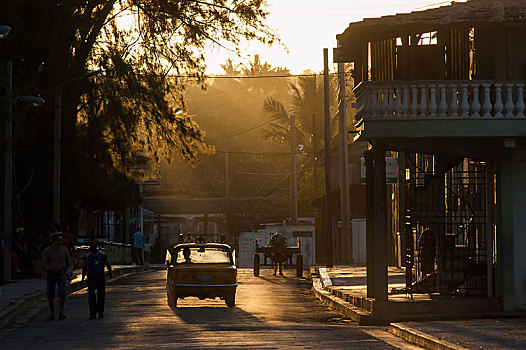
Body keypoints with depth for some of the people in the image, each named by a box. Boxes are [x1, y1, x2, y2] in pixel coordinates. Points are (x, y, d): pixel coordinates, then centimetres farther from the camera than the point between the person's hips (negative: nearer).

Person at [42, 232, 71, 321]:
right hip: (51, 274, 0)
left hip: (61, 274, 0)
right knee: (50, 295, 1)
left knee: (62, 293, -17)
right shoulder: (47, 250, -4)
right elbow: (44, 263, -13)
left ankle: (61, 313, -15)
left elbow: (68, 261, 15)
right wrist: (46, 271, -26)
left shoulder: (64, 249, 3)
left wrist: (64, 270, 1)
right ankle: (52, 314, 15)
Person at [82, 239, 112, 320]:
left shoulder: (102, 255, 0)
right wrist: (82, 278, 9)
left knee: (101, 295, 6)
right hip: (91, 277, 0)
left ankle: (100, 312, 24)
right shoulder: (87, 256, 5)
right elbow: (84, 267, 15)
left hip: (100, 277, 0)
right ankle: (92, 314, -12)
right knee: (91, 296, -10)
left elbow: (108, 265, 4)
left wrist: (109, 272, -14)